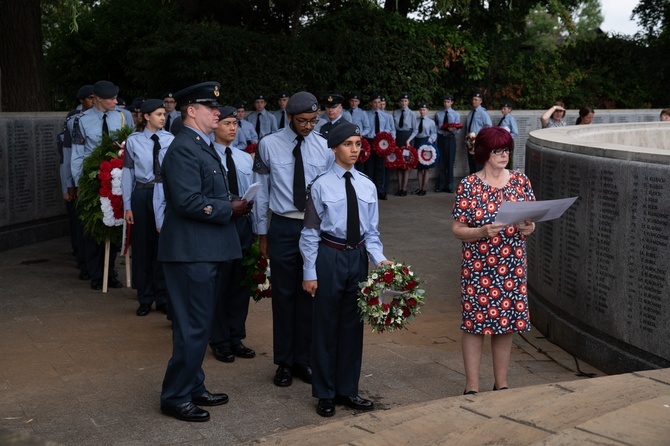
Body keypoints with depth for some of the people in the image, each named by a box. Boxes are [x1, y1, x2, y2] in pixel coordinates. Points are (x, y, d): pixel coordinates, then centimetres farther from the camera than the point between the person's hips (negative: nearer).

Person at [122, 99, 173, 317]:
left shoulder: (170, 139, 2)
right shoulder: (133, 141, 1)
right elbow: (127, 174, 1)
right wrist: (127, 206, -1)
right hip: (142, 195, 0)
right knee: (142, 247, 8)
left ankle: (163, 298, 21)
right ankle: (145, 299, 23)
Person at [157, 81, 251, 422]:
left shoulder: (203, 146, 16)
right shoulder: (183, 149, -17)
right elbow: (188, 202, -25)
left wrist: (233, 204, 4)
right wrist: (230, 209, -16)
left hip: (206, 250, 11)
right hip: (191, 251, -11)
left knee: (199, 324, 18)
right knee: (192, 327, -3)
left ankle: (193, 388, 31)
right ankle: (175, 397, 9)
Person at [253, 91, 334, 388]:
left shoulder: (324, 147, 1)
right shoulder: (269, 145, -2)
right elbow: (261, 191, 3)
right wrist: (262, 233, 4)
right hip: (283, 227, -1)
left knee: (310, 294, 9)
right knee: (284, 294, 7)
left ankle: (304, 360, 23)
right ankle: (284, 363, 20)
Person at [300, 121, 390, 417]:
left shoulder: (367, 186, 4)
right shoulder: (321, 185, -8)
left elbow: (371, 231, 7)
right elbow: (310, 232, -6)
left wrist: (379, 259, -10)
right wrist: (309, 272, -8)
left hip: (358, 256, 4)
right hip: (330, 256, -4)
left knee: (353, 324, 12)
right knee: (326, 324, 6)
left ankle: (347, 390, 27)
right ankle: (325, 393, 21)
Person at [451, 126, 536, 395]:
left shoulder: (520, 180, 4)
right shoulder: (468, 186, -6)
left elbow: (532, 218, 11)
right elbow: (457, 229, -5)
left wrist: (529, 228, -12)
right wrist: (483, 232, -22)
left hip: (512, 267, 4)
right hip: (478, 267, -3)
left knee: (507, 323, 10)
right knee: (475, 323, 1)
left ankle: (501, 384, 25)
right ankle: (472, 387, 13)